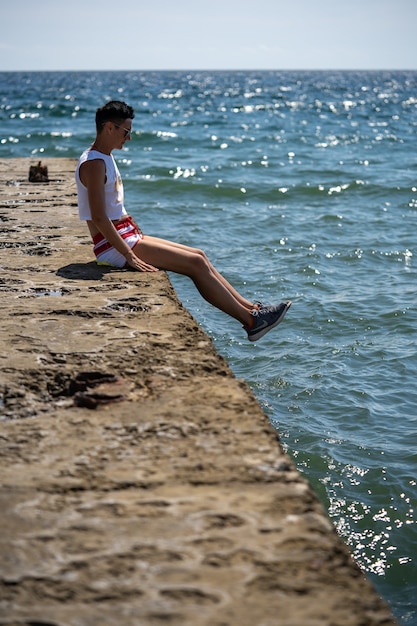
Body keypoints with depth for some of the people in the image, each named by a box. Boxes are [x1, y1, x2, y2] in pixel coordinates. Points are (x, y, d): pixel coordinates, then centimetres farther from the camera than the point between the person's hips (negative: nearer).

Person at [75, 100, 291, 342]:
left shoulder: (106, 158, 17)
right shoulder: (94, 163, -16)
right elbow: (99, 217, -23)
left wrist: (137, 242, 15)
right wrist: (129, 256, -25)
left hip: (128, 237, 10)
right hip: (114, 246, -10)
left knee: (199, 256, 5)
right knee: (195, 263, -13)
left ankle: (249, 307, 5)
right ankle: (251, 320, -9)